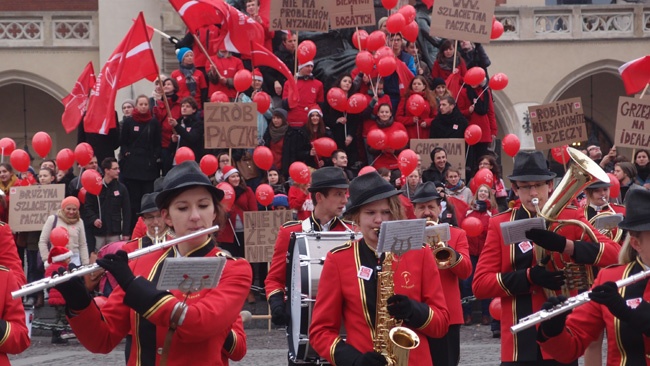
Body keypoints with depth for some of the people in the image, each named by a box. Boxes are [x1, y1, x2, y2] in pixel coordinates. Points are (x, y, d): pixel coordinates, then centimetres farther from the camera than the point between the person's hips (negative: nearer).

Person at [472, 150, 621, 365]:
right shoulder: (500, 224, 7)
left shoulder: (571, 218, 5)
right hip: (520, 345, 1)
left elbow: (614, 254, -9)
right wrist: (529, 277, -15)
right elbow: (480, 285, 0)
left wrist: (565, 244, -24)